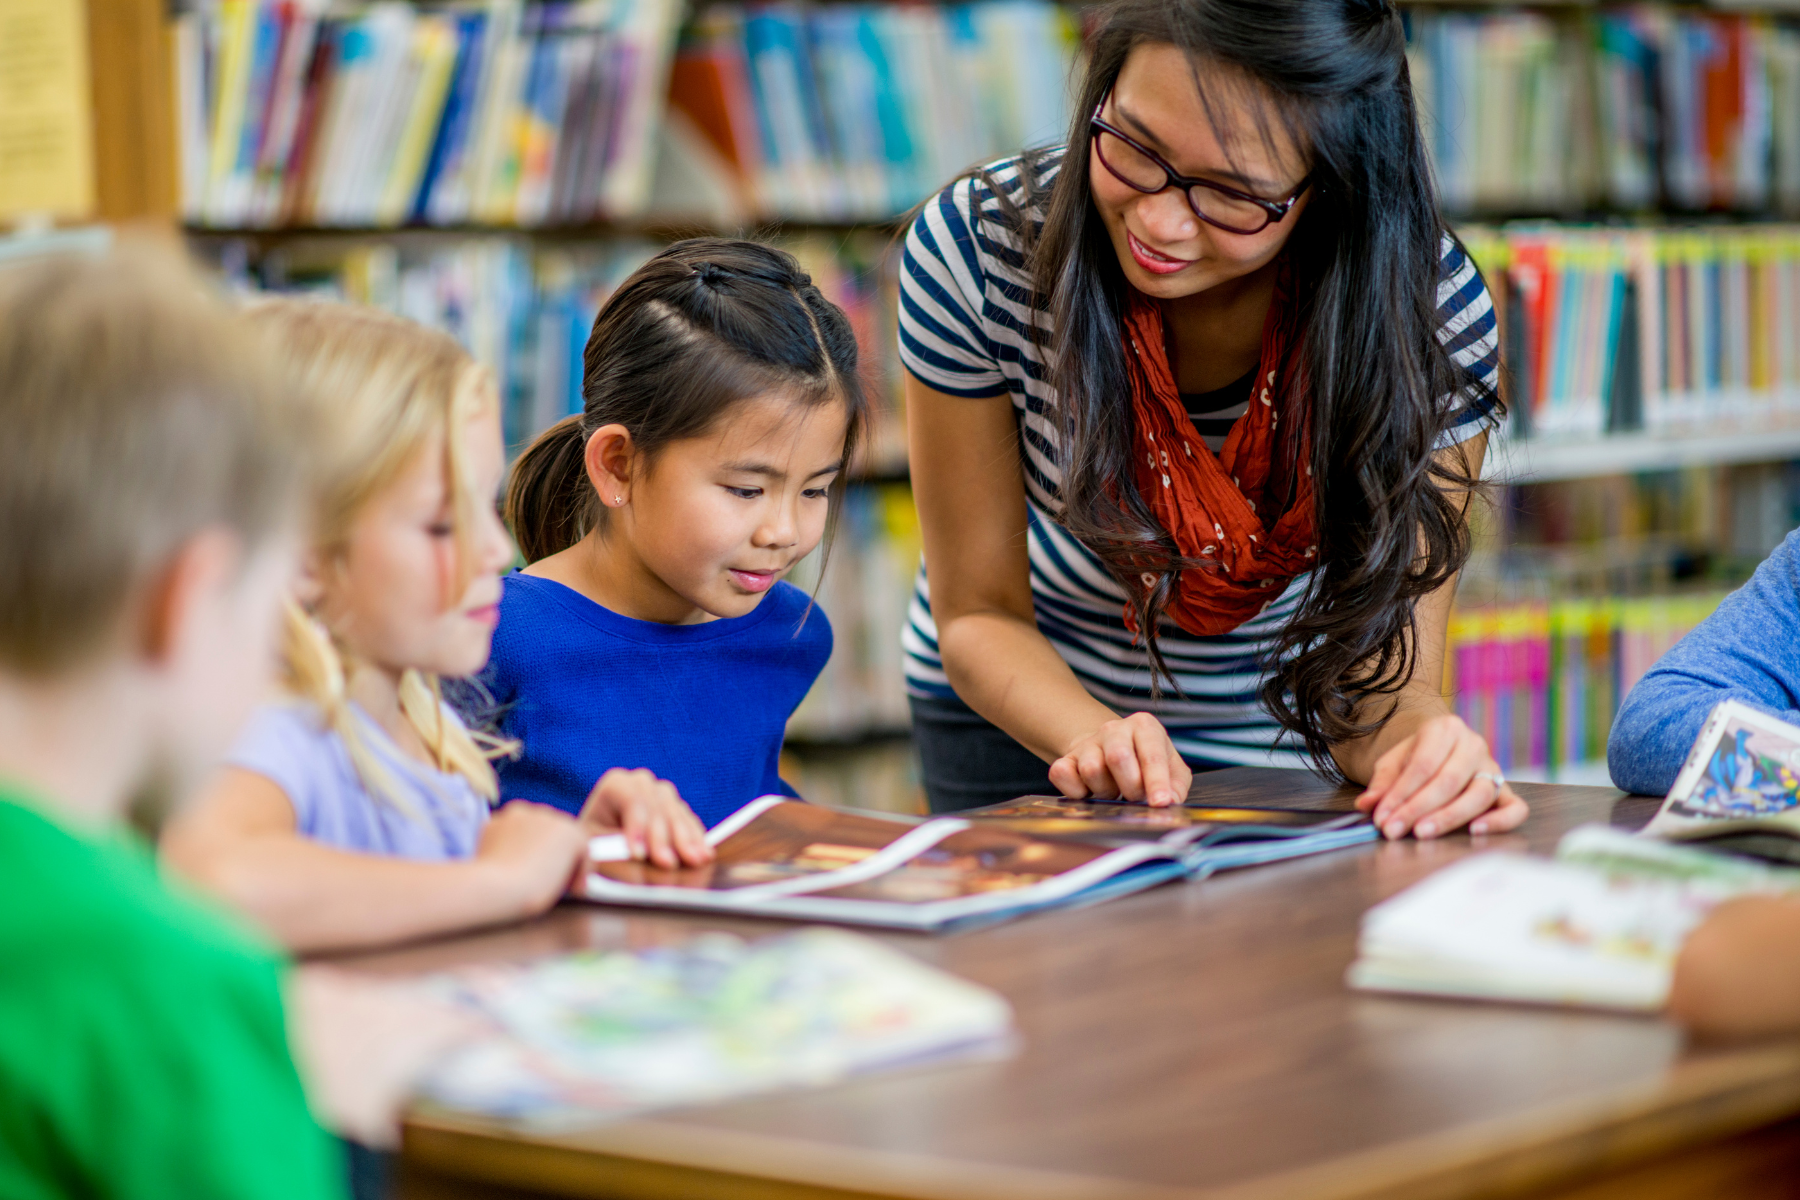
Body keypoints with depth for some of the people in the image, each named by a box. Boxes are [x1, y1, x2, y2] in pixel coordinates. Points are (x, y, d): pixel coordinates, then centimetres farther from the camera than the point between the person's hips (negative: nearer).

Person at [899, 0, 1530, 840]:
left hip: (1282, 741, 1)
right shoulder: (973, 250, -25)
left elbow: (1384, 683, -22)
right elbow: (980, 613, -16)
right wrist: (1101, 741, -36)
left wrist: (1417, 743, -46)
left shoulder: (1433, 314, -25)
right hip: (1025, 724, -1)